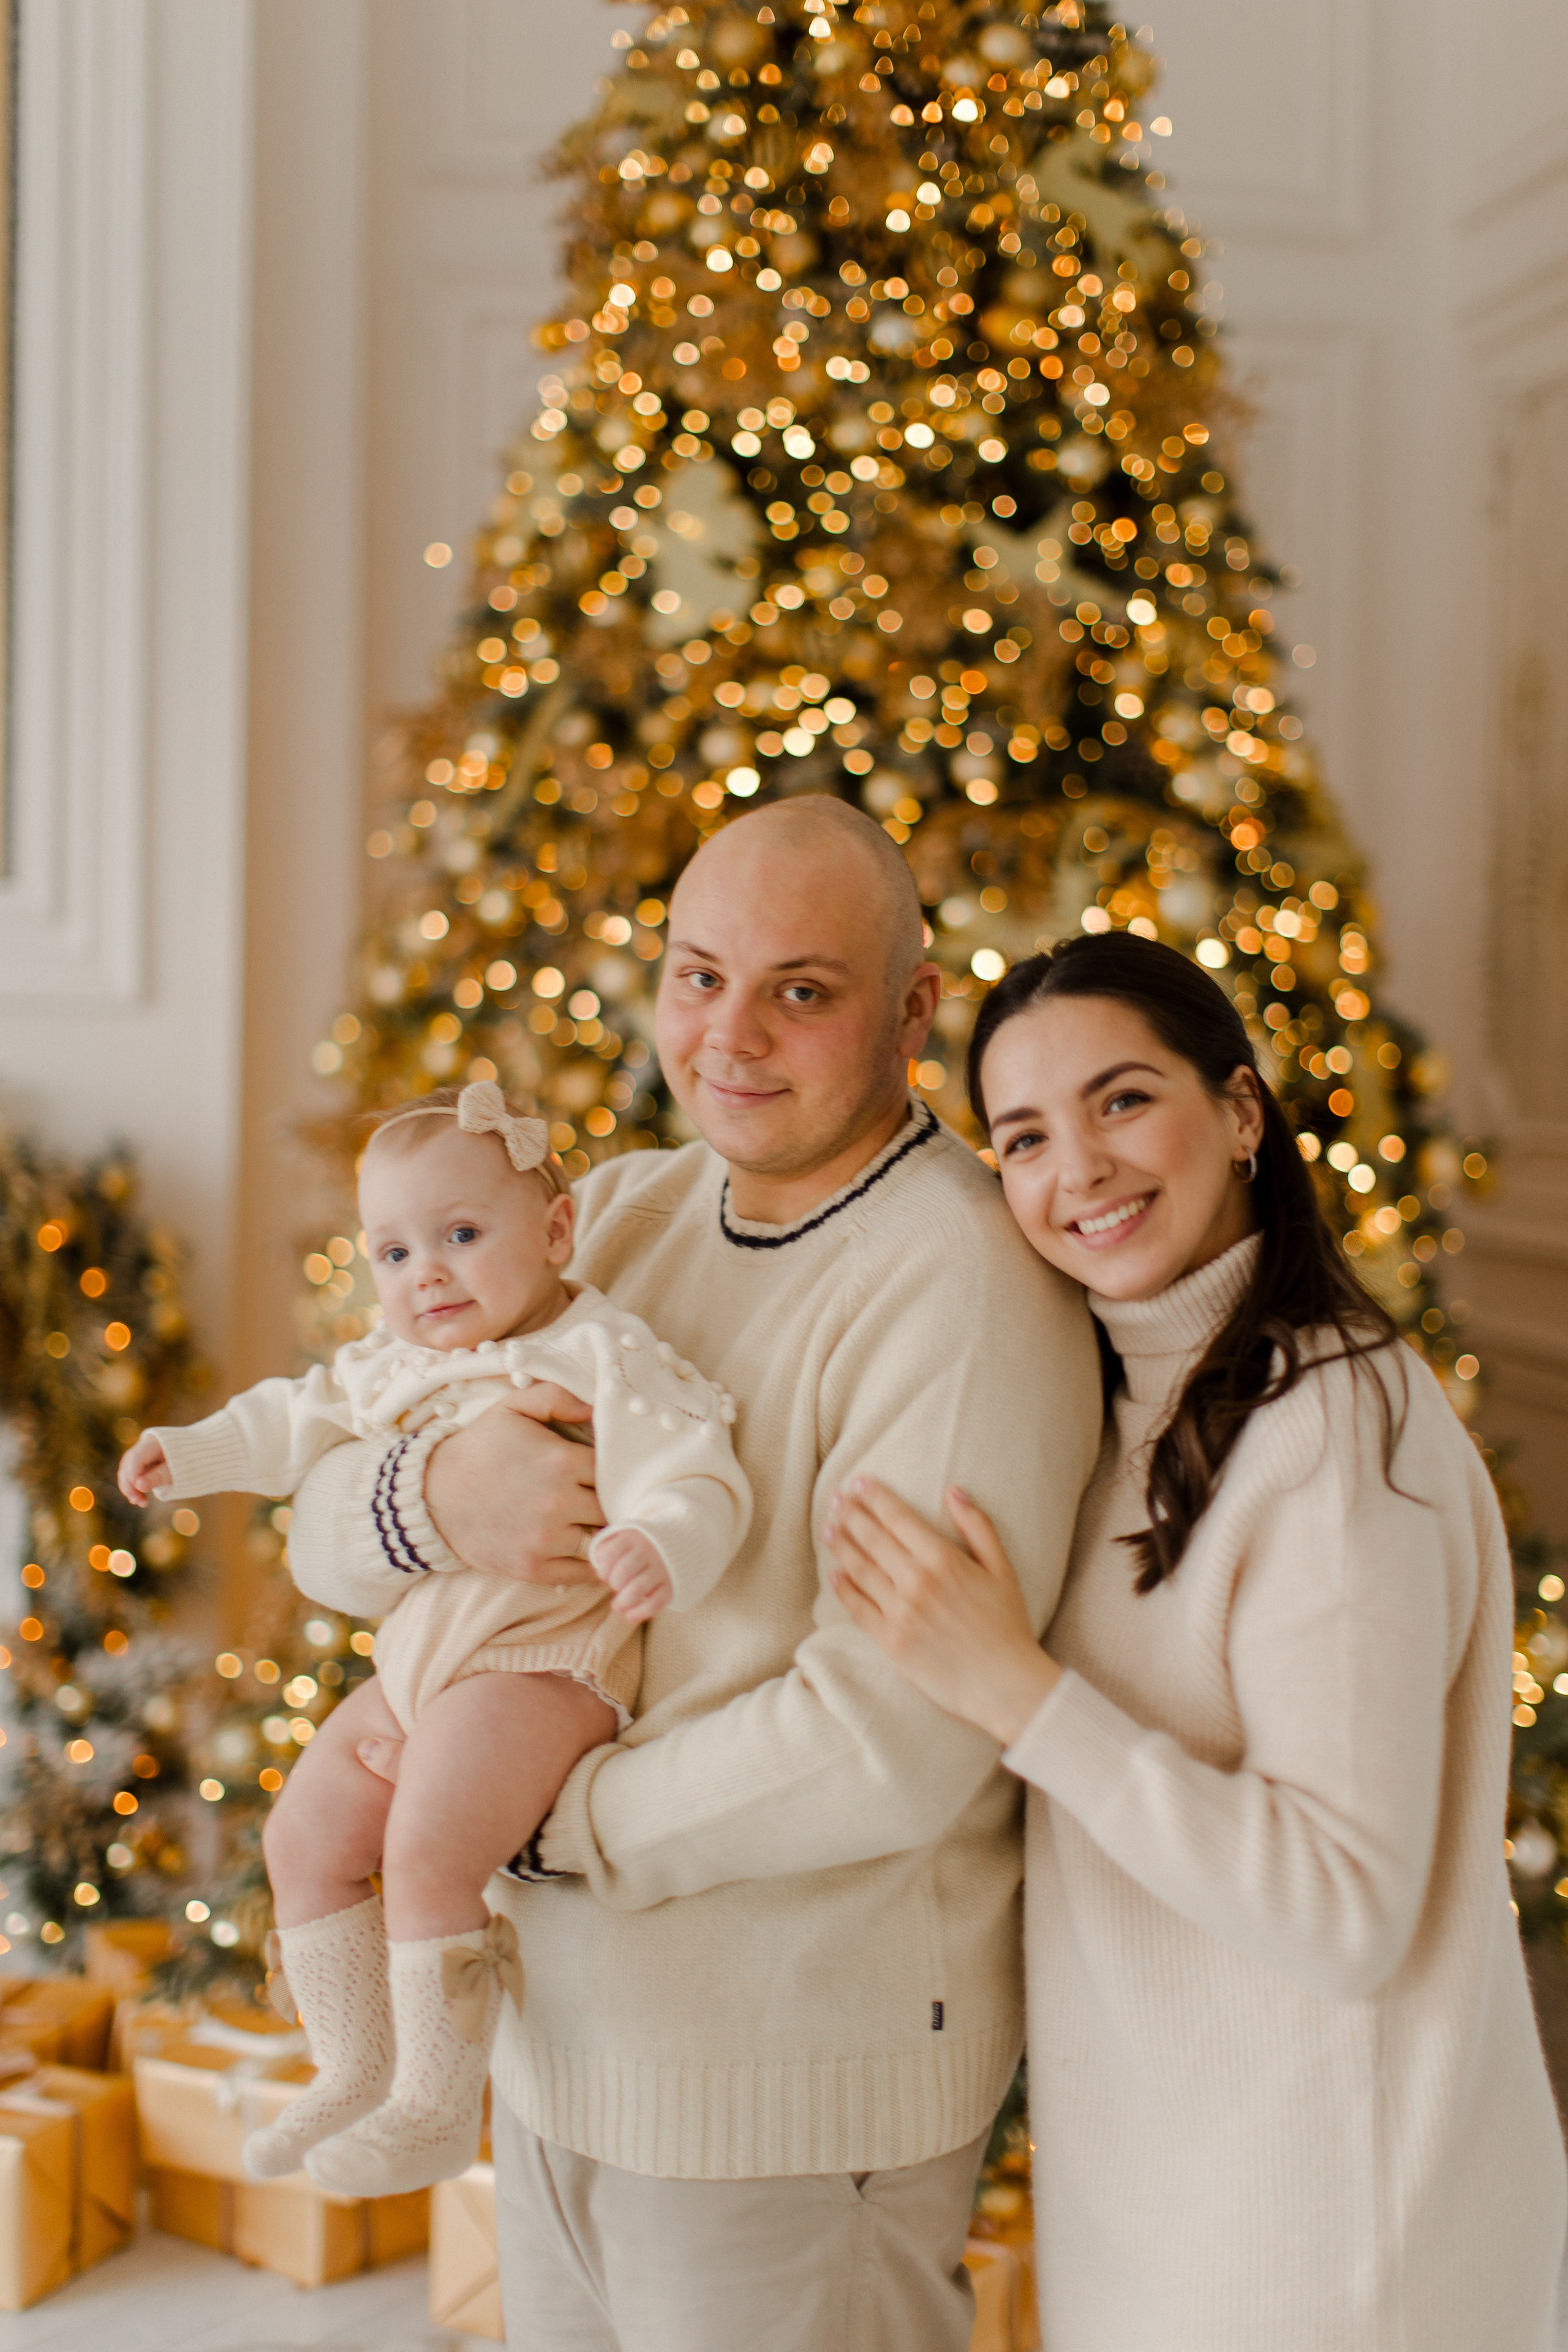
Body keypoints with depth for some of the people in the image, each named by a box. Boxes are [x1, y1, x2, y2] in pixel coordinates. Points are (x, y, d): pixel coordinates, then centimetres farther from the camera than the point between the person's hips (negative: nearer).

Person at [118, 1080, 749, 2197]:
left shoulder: (605, 1363, -15)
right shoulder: (393, 1368, 11)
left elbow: (692, 1483, -25)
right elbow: (299, 1420, 29)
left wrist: (660, 1549, -45)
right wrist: (193, 1452, 25)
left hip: (540, 1657, -9)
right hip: (417, 1662, 9)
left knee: (428, 1853, -25)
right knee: (305, 1834, 12)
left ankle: (437, 2108, -10)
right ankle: (356, 2071, 27)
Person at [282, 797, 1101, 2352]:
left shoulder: (965, 1293, -20)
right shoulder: (616, 1218, 4)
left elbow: (889, 1746, -28)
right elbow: (323, 1535, 3)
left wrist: (550, 1823, -16)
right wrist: (435, 1497, -20)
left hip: (798, 2088, -7)